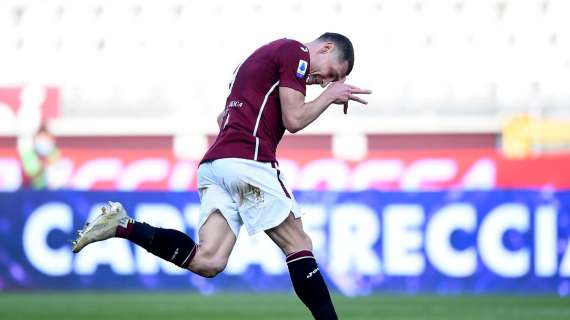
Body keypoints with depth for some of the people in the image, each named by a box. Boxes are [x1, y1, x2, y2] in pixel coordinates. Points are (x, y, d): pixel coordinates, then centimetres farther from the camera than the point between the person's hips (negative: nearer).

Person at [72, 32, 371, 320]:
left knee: (207, 262, -7)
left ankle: (123, 226, -14)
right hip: (248, 161, -8)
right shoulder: (296, 51, 1)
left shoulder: (264, 54, 29)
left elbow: (223, 117, 34)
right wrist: (329, 96, 8)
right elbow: (294, 119, -6)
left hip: (213, 163, 8)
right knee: (298, 244, 1)